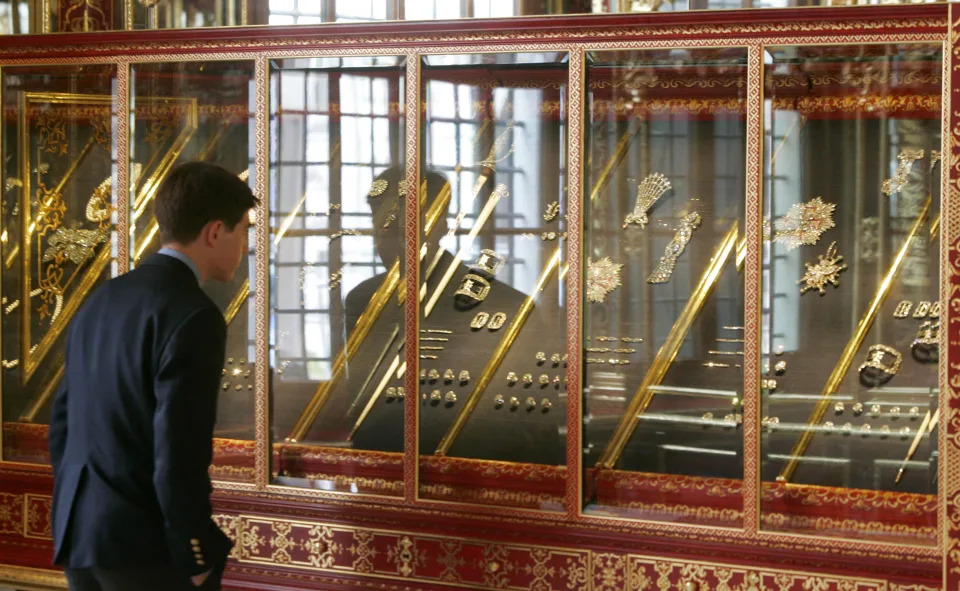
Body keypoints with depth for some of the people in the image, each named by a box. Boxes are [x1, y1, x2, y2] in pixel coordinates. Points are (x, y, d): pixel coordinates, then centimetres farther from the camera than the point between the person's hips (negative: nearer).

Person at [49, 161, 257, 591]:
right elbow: (178, 453, -20)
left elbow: (62, 424, 14)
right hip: (145, 547, -8)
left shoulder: (103, 300, 10)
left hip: (79, 536, 8)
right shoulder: (193, 317, -16)